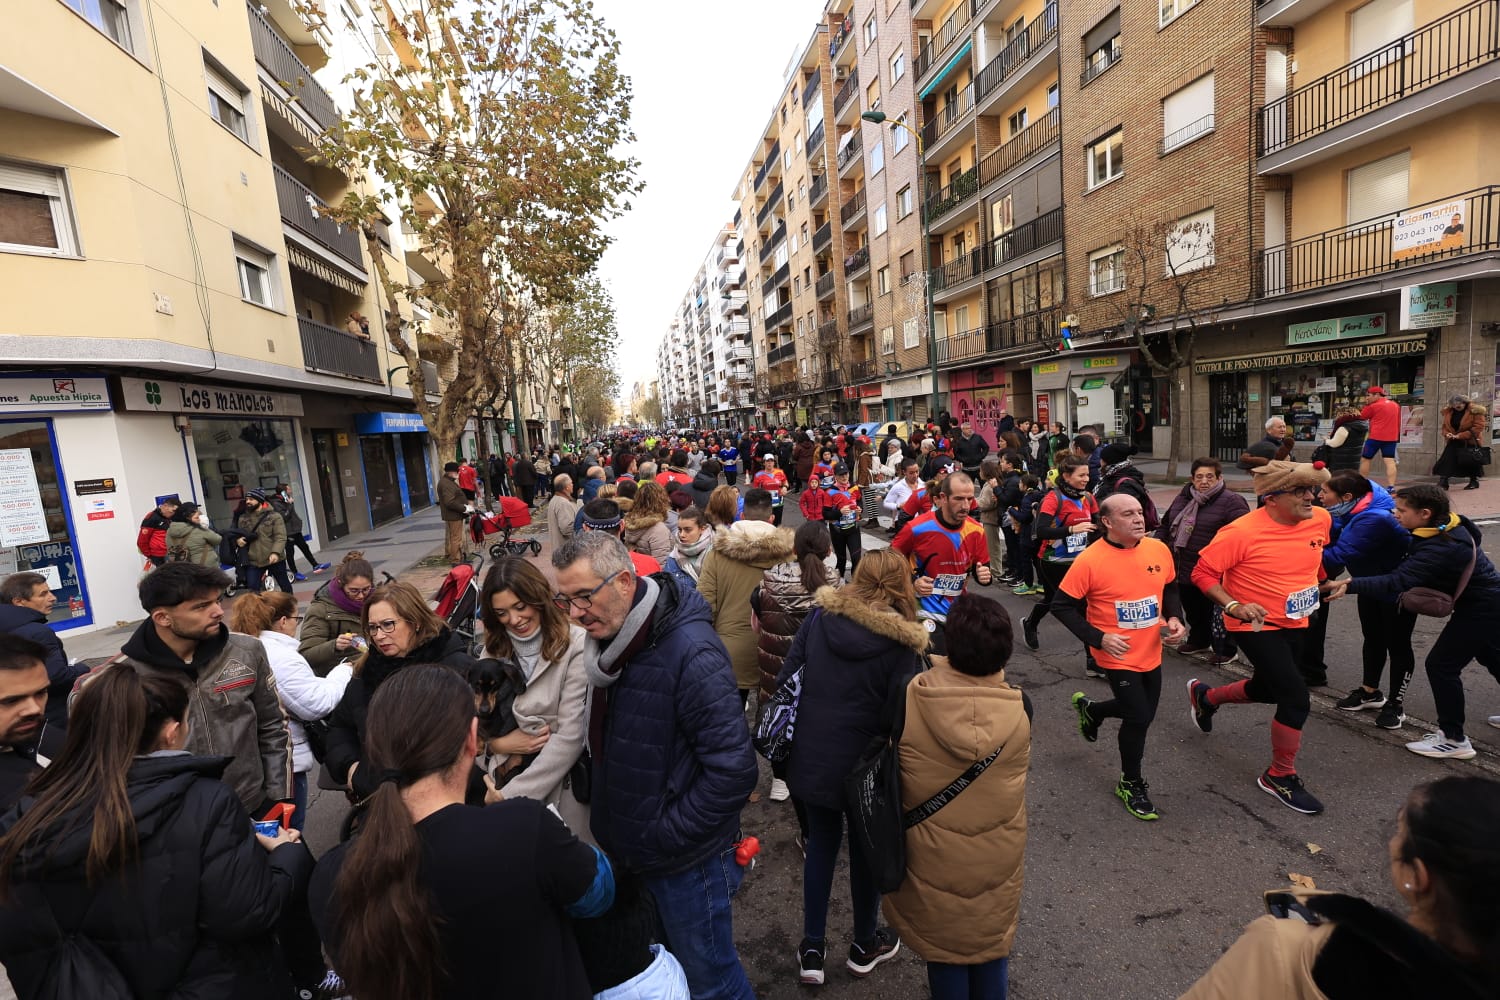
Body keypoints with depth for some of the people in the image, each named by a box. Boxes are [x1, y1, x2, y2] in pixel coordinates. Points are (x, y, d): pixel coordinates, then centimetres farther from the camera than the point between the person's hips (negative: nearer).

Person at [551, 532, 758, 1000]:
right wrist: (605, 812, 6)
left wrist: (666, 835, -19)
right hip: (631, 853, 8)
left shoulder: (690, 652, -29)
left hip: (686, 861, -7)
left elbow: (733, 770, -28)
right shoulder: (613, 640, -3)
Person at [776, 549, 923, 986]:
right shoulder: (901, 642, -16)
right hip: (863, 767, -3)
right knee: (865, 849, 21)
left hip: (810, 756, 3)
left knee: (821, 843, 23)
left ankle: (812, 948, 33)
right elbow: (896, 717, -16)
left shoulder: (819, 617, -7)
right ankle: (865, 944, 42)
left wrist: (804, 727, 11)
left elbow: (785, 679, -4)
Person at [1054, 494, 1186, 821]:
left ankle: (1090, 709, 49)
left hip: (1151, 653, 6)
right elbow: (1062, 606, -16)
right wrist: (1098, 638, -22)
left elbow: (1170, 588, 12)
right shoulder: (1090, 560, -22)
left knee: (1142, 711, 19)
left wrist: (1175, 618, -5)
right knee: (1139, 719, -2)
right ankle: (1131, 784, 24)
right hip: (1117, 656, -6)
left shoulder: (1159, 550, -6)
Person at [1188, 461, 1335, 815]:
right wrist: (1234, 606, -30)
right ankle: (1280, 776, 9)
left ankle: (1205, 695, 50)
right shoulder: (1242, 532, -25)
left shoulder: (1320, 519, -6)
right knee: (1296, 697, -12)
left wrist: (1320, 582, 20)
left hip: (1294, 624, 7)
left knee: (1267, 690, 21)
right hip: (1256, 625, -7)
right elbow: (1203, 574, -20)